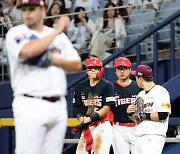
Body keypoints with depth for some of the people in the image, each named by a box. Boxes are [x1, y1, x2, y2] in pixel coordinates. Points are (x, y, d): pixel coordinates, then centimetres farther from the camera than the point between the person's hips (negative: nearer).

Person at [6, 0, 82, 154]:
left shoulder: (60, 36, 17)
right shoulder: (16, 33, 2)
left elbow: (77, 65, 11)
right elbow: (27, 51, -19)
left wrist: (52, 59, -8)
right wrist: (58, 30, -8)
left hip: (59, 106, 5)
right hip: (30, 105, -5)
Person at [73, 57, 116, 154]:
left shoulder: (107, 86, -1)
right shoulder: (80, 87, 14)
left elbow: (107, 108, -8)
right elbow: (76, 107, 14)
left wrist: (90, 118, -17)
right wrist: (80, 117, -9)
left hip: (102, 125, -5)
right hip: (87, 126, 5)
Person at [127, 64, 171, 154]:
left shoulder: (160, 92, -6)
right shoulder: (140, 95, 20)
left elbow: (163, 115, -17)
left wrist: (144, 115, -12)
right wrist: (130, 114, 4)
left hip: (154, 137, -8)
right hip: (139, 138, 8)